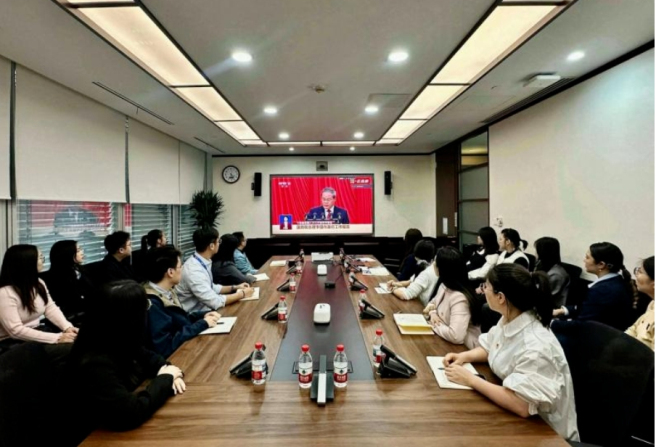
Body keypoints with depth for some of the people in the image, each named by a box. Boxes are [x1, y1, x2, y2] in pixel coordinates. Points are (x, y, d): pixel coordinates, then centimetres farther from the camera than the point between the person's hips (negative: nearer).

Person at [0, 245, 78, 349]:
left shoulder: (39, 283, 6)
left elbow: (51, 308, 3)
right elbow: (16, 330, -26)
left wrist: (67, 327, -16)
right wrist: (57, 338, -32)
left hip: (34, 334, 7)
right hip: (11, 342, -7)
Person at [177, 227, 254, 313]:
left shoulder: (203, 262, 1)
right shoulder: (194, 270, -26)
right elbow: (215, 302, -26)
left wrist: (234, 287, 8)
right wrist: (242, 294, -15)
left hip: (205, 309, 8)